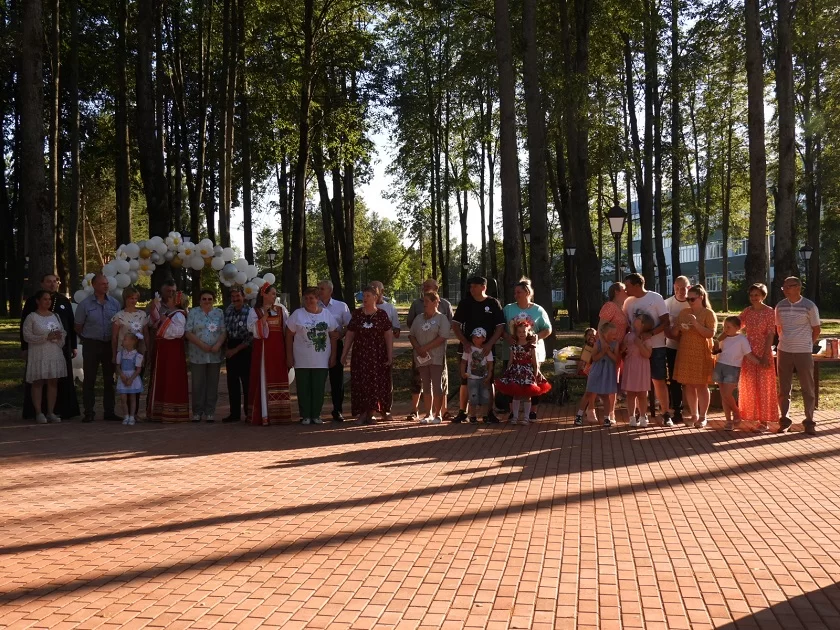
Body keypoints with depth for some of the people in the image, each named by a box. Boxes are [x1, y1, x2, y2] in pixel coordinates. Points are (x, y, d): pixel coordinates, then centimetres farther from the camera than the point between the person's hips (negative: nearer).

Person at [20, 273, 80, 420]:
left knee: (61, 380, 3)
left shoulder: (64, 301, 10)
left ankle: (61, 410, 11)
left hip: (62, 347, 2)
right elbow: (24, 325, 2)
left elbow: (71, 325, 12)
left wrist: (73, 346, 8)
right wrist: (24, 347, -2)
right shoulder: (32, 302, 2)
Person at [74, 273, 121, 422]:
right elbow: (78, 327, 3)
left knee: (109, 379, 8)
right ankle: (89, 413, 5)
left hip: (110, 345, 3)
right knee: (89, 380, 1)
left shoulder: (114, 303, 5)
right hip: (91, 345, -3)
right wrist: (87, 340, 6)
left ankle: (109, 411, 15)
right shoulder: (85, 304, -3)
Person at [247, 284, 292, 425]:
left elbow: (287, 329, 10)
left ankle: (279, 414, 7)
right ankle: (264, 415, -2)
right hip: (263, 350, -3)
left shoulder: (281, 310, 12)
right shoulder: (254, 311, 5)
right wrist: (265, 315, -12)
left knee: (279, 380, 2)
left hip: (279, 350, 3)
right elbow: (254, 329, -10)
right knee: (264, 381, -4)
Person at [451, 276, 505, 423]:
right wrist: (464, 342, -12)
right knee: (465, 381, 3)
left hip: (487, 349, -1)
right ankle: (462, 412, 12)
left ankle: (490, 412, 13)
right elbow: (455, 325, 2)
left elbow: (500, 327, -3)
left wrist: (490, 344, -15)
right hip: (468, 348, 1)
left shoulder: (493, 303, 0)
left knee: (488, 381, 5)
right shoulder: (465, 303, 3)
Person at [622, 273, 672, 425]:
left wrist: (650, 333, -23)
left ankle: (666, 414, 6)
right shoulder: (628, 302, 5)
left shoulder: (655, 298, -7)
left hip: (656, 346, -4)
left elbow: (666, 322, -10)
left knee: (659, 381, -1)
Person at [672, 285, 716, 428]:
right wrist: (678, 327, -10)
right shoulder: (684, 313, 11)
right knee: (688, 385, 6)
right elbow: (673, 333, 12)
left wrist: (696, 324, -23)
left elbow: (711, 333, -14)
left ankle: (702, 417, 4)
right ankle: (694, 415, 16)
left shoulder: (709, 313, -3)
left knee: (701, 385, -2)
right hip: (685, 353, 5)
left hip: (701, 354, -5)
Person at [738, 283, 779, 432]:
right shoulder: (747, 311, 7)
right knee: (749, 386, 10)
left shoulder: (769, 312, -7)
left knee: (763, 386, 1)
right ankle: (752, 417, 22)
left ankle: (765, 421, 7)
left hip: (763, 353, -5)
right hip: (748, 353, 5)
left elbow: (770, 335, -11)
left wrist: (765, 356, -17)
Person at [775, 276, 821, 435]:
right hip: (784, 352, 3)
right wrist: (786, 343, 14)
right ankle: (784, 421, 16)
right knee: (784, 389, 7)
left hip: (803, 352, -3)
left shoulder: (809, 306, -7)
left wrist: (806, 345, 7)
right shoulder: (780, 306, 3)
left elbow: (816, 330, 2)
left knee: (807, 389, 3)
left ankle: (809, 422, 11)